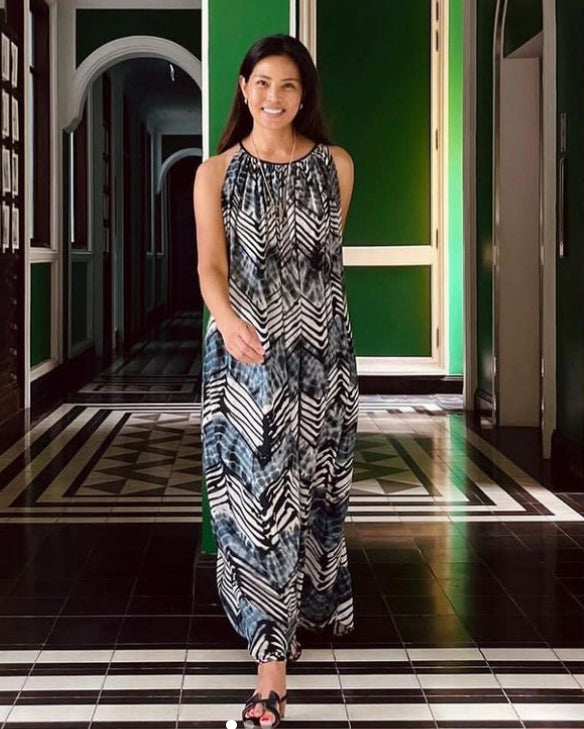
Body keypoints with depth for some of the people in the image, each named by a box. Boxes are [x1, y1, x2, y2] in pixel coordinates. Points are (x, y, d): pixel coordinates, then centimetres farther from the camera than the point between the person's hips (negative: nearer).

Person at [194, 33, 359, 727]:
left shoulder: (335, 165, 5)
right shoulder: (216, 173, 1)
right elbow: (211, 267, -8)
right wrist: (229, 321, -27)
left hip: (321, 351, 2)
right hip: (246, 353, -1)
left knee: (311, 488, 7)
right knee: (260, 492, -3)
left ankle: (299, 610, 23)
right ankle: (273, 662, 6)